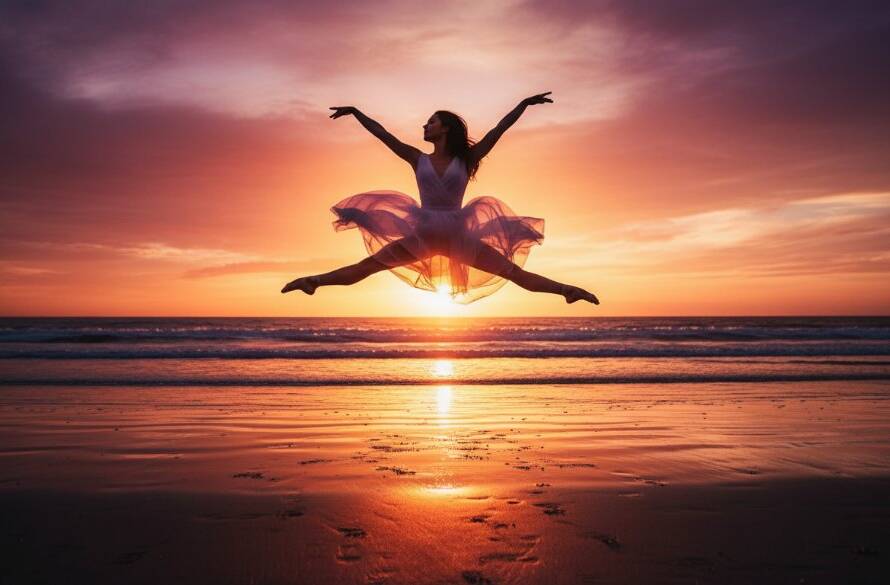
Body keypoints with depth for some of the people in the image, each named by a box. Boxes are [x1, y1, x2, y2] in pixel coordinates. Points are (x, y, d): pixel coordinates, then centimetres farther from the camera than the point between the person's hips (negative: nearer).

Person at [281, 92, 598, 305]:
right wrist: (356, 112, 15)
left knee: (516, 272, -5)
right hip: (422, 236, 1)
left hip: (458, 236, -1)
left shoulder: (465, 160, 3)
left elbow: (498, 130, -1)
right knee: (364, 267, -2)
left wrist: (523, 104, -4)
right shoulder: (418, 160, 7)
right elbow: (383, 134, 11)